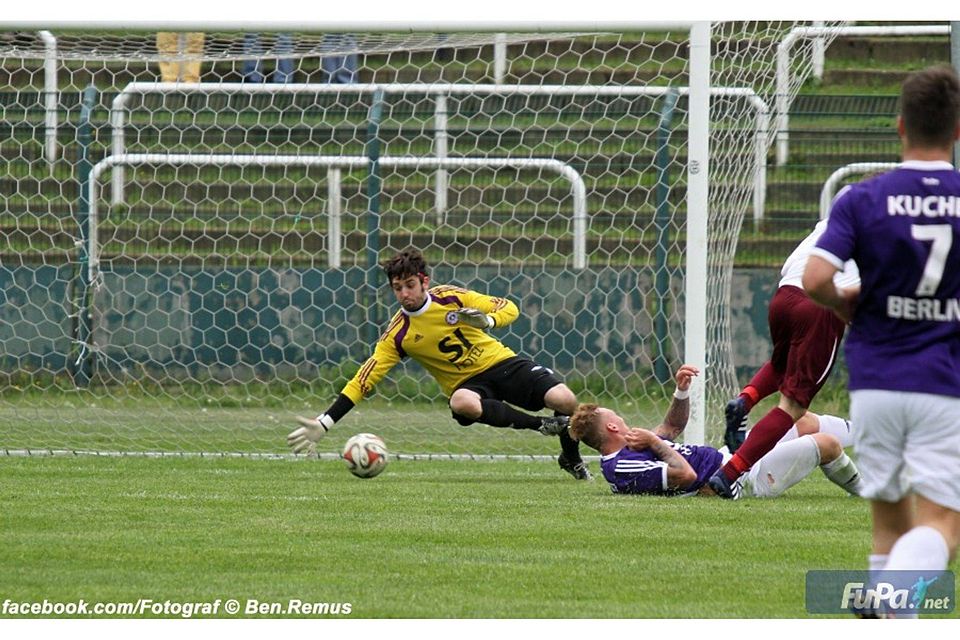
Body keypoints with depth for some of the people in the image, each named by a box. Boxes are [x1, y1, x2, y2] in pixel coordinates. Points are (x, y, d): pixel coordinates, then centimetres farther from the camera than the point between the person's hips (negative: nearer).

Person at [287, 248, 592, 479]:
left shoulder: (450, 297, -8)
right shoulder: (398, 335, -10)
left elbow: (509, 308, -1)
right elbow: (364, 379, -11)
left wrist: (487, 321, -25)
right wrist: (324, 423, -19)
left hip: (501, 363, 1)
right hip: (467, 384, -1)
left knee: (564, 400, -21)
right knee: (463, 404, -40)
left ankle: (572, 459, 12)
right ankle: (541, 425, -22)